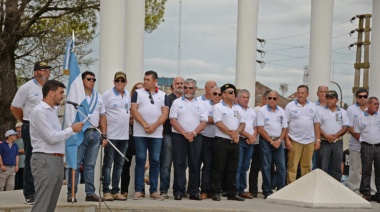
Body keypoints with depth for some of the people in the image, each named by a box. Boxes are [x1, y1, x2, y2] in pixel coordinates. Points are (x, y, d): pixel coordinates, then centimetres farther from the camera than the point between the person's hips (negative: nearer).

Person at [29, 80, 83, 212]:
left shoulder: (52, 110, 17)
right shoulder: (39, 111, -12)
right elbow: (52, 137, -17)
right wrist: (72, 129, -6)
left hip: (57, 160, 10)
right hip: (45, 161, -10)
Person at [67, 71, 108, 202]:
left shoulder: (98, 97, 17)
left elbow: (102, 117, 18)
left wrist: (104, 136, 12)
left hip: (95, 134, 5)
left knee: (90, 165, 8)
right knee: (76, 163, -6)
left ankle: (90, 193, 11)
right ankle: (71, 193, -2)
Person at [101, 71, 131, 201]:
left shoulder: (127, 95, 12)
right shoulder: (107, 94, -6)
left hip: (124, 135, 6)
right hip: (111, 135, -6)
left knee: (119, 164, 10)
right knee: (108, 163, -1)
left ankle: (115, 191, 16)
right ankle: (106, 191, 2)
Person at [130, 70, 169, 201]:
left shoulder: (163, 95, 11)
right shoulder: (138, 93, 7)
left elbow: (165, 113, 2)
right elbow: (133, 110, -3)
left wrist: (154, 126, -12)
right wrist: (145, 125, -13)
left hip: (157, 134, 2)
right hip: (140, 133, -2)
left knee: (155, 161, 2)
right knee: (140, 160, -1)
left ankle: (154, 191, 7)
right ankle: (138, 190, 2)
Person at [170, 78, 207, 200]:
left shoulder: (200, 105, 11)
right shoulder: (177, 102, 5)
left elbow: (204, 122, 5)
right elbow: (173, 120, -3)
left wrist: (193, 133, -11)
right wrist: (184, 134, -11)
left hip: (195, 138, 2)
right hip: (179, 136, -2)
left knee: (195, 165, 3)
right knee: (179, 164, -3)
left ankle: (194, 192, 9)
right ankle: (178, 191, -2)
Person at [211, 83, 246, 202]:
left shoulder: (238, 109, 17)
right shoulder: (218, 107, -2)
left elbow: (242, 123, 10)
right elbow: (219, 123, -12)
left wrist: (237, 131, -10)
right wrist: (231, 133, -13)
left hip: (235, 142, 6)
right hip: (222, 141, -6)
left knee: (232, 169, 8)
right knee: (219, 168, -3)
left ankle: (232, 194, 13)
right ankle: (216, 193, 1)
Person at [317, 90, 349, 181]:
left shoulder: (342, 112, 8)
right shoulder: (320, 110, 2)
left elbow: (345, 127, 3)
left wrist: (335, 136, -11)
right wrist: (326, 136, -15)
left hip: (338, 142, 2)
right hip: (324, 142, -2)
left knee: (337, 167, 5)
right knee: (322, 168, -2)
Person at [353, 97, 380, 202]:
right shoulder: (361, 118, 3)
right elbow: (356, 133, 6)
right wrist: (364, 141, 2)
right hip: (366, 147, -2)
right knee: (366, 171, 3)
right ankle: (366, 194, 10)